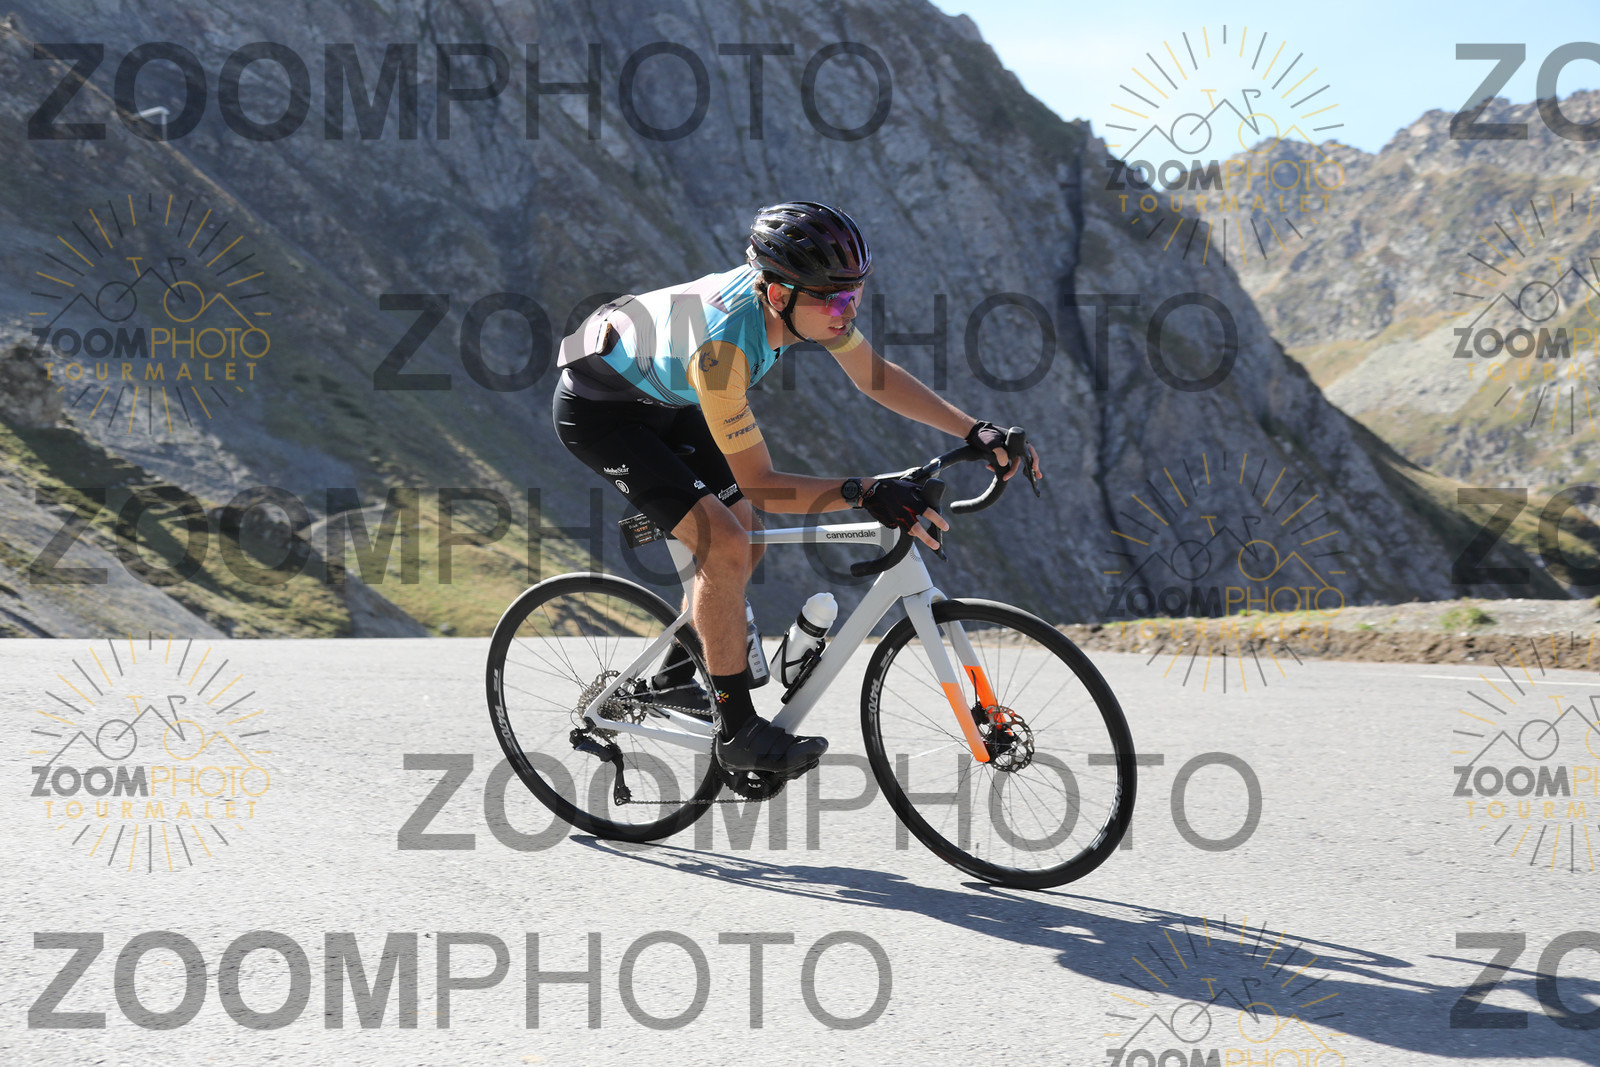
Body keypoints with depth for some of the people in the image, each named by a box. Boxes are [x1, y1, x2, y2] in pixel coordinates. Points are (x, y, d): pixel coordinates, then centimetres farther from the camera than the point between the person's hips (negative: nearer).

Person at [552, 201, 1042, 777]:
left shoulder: (802, 292, -18)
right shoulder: (721, 347, -40)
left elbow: (876, 376, -3)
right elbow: (759, 483, -34)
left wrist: (976, 431, -11)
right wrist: (864, 493, -44)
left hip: (661, 398, 8)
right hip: (597, 408, -8)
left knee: (746, 541, 10)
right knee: (725, 545, -20)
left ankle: (674, 678, 31)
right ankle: (737, 730, -10)